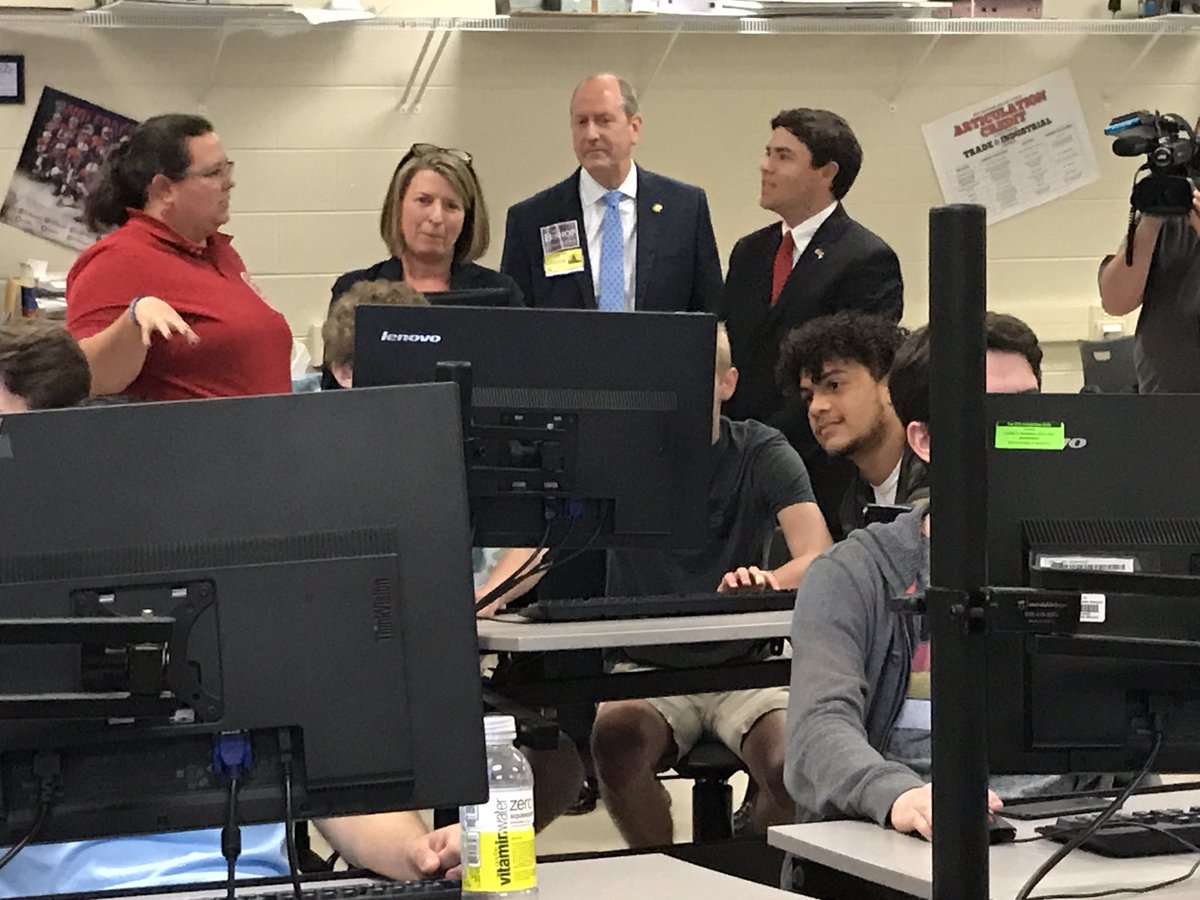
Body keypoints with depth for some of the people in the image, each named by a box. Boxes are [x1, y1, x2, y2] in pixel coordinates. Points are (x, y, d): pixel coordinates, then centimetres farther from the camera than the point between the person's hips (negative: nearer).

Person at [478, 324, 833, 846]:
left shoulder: (763, 454, 1)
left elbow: (819, 557, -14)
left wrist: (770, 581, -40)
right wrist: (488, 596, -36)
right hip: (646, 668, 0)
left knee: (792, 765, -30)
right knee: (617, 739, -33)